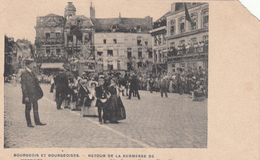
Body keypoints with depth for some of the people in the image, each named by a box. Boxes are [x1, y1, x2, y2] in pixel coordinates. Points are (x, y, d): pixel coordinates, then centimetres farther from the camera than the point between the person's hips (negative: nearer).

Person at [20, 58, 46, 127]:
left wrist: (39, 92, 16)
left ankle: (37, 121, 18)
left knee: (36, 108, 11)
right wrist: (26, 96, -18)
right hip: (28, 94, -8)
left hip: (34, 94, 8)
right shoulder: (24, 74, -12)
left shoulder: (32, 73, 13)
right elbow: (23, 86, -14)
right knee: (28, 109, 2)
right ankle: (29, 123, 10)